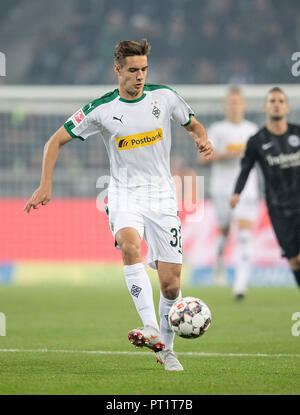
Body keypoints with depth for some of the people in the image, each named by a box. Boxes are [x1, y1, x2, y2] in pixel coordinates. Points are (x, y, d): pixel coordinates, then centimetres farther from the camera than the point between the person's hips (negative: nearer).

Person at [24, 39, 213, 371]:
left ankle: (166, 349, 22)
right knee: (130, 246, -35)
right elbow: (57, 140, 3)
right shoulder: (101, 110, -4)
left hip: (162, 197, 2)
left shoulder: (164, 97, 0)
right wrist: (45, 185, -7)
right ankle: (151, 330, -42)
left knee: (170, 283, -1)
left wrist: (202, 140, -6)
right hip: (124, 195, -2)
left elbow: (193, 125, 17)